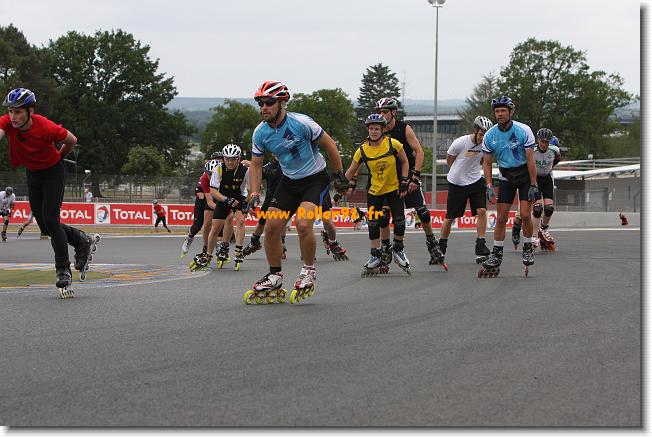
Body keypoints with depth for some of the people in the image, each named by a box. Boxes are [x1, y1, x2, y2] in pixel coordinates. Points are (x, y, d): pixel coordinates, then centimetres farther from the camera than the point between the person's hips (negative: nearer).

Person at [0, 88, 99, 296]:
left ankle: (64, 273, -6)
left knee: (50, 220, -14)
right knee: (44, 225, 6)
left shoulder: (46, 127, -31)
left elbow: (72, 140, -13)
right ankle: (84, 241, 29)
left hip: (53, 171, -5)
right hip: (32, 173, 5)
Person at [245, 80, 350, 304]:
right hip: (289, 181, 5)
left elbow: (329, 145, -11)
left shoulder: (301, 123, -24)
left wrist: (339, 175, -4)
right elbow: (256, 165, 3)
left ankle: (308, 272, -4)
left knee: (303, 224, -25)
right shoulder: (260, 132, -9)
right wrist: (254, 194, -9)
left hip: (315, 178, -5)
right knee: (271, 227, -4)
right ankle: (275, 278, 13)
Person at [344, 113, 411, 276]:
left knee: (399, 221, -4)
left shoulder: (393, 144, -14)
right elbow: (350, 172, 0)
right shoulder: (362, 150, -11)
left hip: (394, 188, -1)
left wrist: (404, 182, -6)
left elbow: (405, 162, 1)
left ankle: (398, 249, 21)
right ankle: (376, 256, 10)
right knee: (373, 223, -3)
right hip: (374, 191, 1)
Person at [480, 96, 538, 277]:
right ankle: (496, 255, 5)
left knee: (525, 214, -13)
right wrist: (489, 186, -10)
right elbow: (486, 162, 0)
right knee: (501, 217, -3)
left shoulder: (523, 131, -17)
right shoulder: (490, 135, -8)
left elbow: (530, 159, -15)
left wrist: (533, 185, -17)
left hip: (525, 175, -3)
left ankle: (528, 248, 6)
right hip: (505, 177, 3)